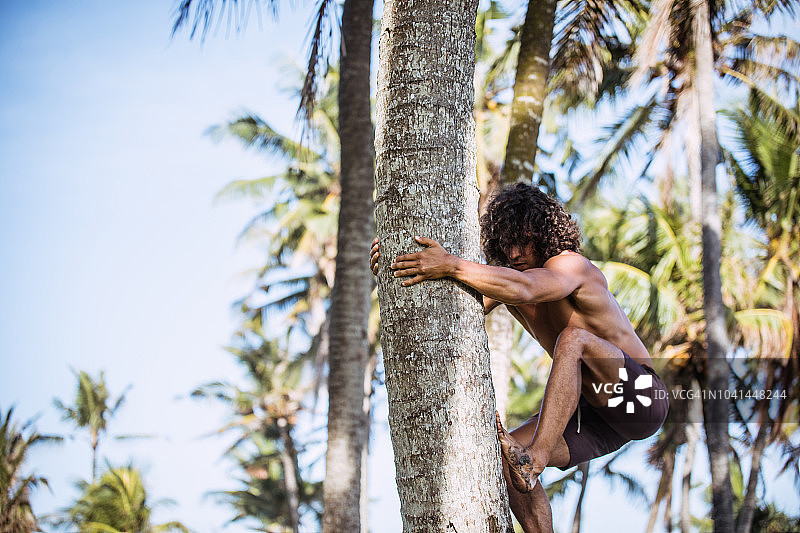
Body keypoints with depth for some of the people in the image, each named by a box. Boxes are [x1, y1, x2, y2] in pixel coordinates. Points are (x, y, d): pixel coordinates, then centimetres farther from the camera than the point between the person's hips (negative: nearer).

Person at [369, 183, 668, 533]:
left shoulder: (569, 265, -20)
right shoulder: (503, 274, 3)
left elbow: (523, 289, -41)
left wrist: (451, 266, -50)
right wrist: (393, 275, -22)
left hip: (640, 397, -7)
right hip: (595, 417, 7)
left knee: (574, 337, -34)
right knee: (505, 459, -11)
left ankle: (534, 459, -41)